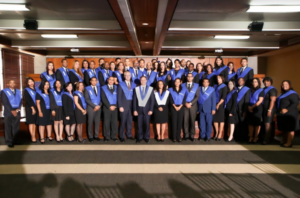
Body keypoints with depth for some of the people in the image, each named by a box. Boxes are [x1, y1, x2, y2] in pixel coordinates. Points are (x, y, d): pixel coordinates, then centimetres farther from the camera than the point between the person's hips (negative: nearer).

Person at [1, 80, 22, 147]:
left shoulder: (18, 91, 15)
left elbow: (20, 101, 9)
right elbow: (5, 103, -6)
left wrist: (17, 109, -6)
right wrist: (12, 111, -12)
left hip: (17, 112, 4)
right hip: (8, 113, -3)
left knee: (16, 128, 6)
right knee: (8, 128, -2)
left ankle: (16, 141, 15)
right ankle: (9, 142, 4)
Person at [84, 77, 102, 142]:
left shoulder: (99, 88, 13)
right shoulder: (87, 89, 2)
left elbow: (101, 98, 10)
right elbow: (87, 99, -7)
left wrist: (99, 105, -6)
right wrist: (94, 106, -13)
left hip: (98, 108, 3)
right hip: (91, 108, -3)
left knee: (97, 122, 5)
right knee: (90, 122, 1)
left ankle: (96, 136, 14)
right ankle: (90, 136, 11)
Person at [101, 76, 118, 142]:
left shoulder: (116, 88, 11)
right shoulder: (103, 88, 5)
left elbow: (118, 98, 7)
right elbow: (103, 99, -3)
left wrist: (115, 106, -5)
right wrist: (109, 106, -10)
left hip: (115, 108, 2)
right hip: (107, 108, -1)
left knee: (114, 122, 2)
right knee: (106, 123, 1)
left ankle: (113, 136, 12)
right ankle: (106, 136, 11)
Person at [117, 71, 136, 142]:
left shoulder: (133, 84, 11)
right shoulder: (121, 84, 2)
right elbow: (119, 96, -2)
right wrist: (120, 106, -9)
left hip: (131, 105, 3)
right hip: (124, 105, -3)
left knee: (130, 120, 8)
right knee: (123, 121, 0)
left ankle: (129, 134, 21)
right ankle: (122, 136, 11)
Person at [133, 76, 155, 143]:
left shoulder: (150, 89, 4)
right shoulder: (136, 89, 7)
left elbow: (152, 100, 2)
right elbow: (134, 100, 6)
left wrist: (151, 110, -5)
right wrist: (134, 110, -1)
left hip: (147, 109, -1)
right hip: (139, 109, 1)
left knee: (147, 124, 3)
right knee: (139, 124, 4)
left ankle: (146, 137, 16)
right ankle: (139, 137, 15)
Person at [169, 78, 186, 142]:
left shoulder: (183, 90, 10)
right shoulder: (171, 90, 6)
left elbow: (184, 99, 3)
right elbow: (170, 99, -1)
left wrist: (180, 106, -9)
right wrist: (175, 106, -10)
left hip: (181, 107, 1)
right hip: (173, 107, -1)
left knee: (180, 122, 1)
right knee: (174, 122, -2)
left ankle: (179, 136, 7)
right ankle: (174, 137, 3)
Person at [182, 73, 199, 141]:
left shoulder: (196, 86, 7)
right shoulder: (183, 85, 8)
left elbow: (197, 96, -1)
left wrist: (190, 103, -11)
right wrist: (185, 103, -11)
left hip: (193, 106, 0)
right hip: (185, 105, 0)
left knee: (192, 121, 3)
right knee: (185, 121, 0)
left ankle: (192, 136, 11)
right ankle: (186, 135, 10)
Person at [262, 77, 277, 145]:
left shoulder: (272, 89, -9)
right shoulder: (264, 89, 13)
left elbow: (272, 100, -15)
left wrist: (269, 110, -20)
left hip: (269, 109, -7)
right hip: (264, 109, 8)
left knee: (267, 124, -8)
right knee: (267, 124, 13)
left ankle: (266, 139, -4)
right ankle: (270, 137, 24)